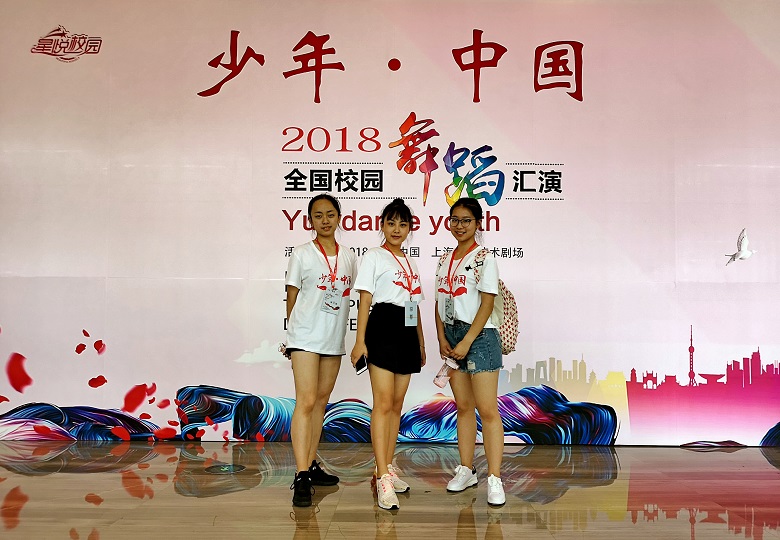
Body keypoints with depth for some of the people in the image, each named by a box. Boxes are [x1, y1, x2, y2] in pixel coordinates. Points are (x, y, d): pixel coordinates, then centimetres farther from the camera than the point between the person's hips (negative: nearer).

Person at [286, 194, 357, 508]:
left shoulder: (349, 256, 9)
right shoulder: (302, 255, -2)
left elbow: (347, 294, 13)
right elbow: (292, 297, 1)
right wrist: (294, 332, 2)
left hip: (334, 338, 5)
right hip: (306, 337, -5)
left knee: (322, 400, 12)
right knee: (306, 401, -13)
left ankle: (311, 465, 23)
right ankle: (301, 477, -13)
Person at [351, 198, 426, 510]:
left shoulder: (410, 263, 20)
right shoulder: (374, 257, 1)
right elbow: (364, 301, -6)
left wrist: (421, 343, 19)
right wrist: (360, 340, -14)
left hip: (408, 334, 7)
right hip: (383, 329, -7)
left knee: (397, 404, 9)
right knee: (383, 403, -12)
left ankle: (388, 467, 19)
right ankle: (383, 479, -12)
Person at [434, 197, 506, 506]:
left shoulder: (484, 259, -5)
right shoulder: (445, 261, 13)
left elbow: (487, 304, -11)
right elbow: (439, 303, 12)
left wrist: (467, 342, -15)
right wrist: (442, 339, -1)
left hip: (478, 336, -6)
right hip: (450, 336, 6)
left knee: (487, 410, -6)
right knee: (463, 407, 12)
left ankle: (494, 478, -2)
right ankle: (466, 470, 20)